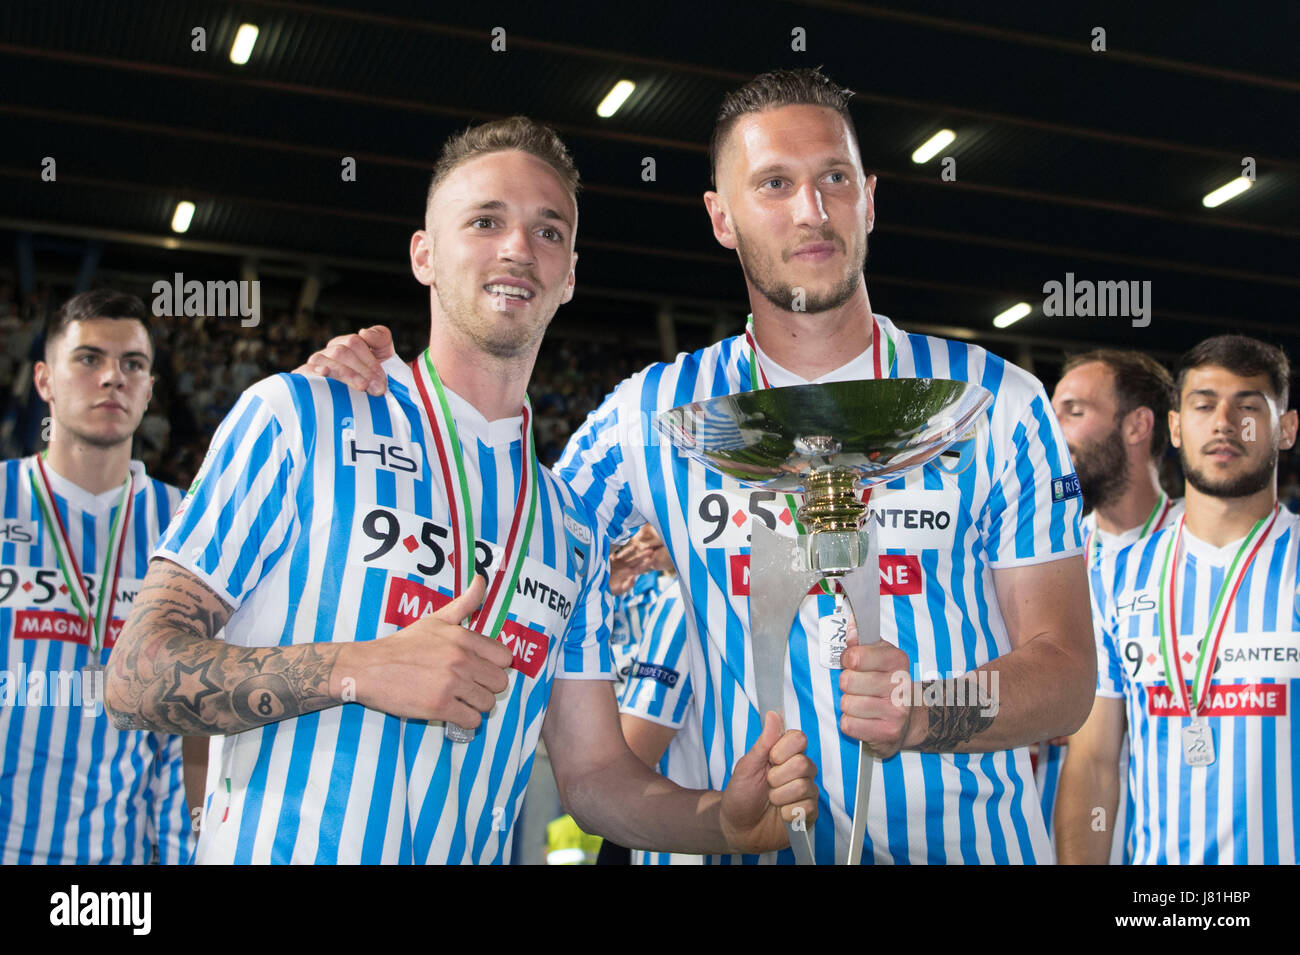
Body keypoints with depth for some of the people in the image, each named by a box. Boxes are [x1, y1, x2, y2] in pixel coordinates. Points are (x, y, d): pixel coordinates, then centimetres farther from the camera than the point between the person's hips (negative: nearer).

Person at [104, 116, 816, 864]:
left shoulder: (573, 527, 11)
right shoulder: (298, 417, -3)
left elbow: (595, 772, 11)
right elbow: (137, 677, -6)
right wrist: (356, 670, -18)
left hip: (478, 853, 3)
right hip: (271, 849, -2)